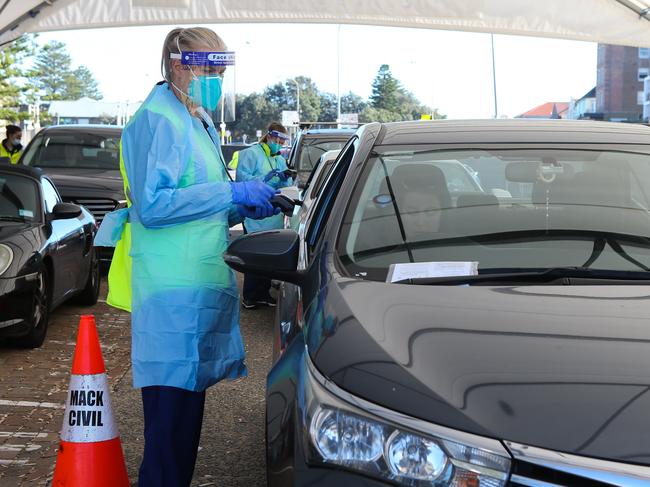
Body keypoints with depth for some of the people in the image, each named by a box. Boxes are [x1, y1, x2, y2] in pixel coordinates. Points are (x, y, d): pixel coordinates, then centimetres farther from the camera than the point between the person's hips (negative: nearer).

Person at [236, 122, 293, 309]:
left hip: (274, 218, 7)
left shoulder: (281, 160, 20)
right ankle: (249, 298, -2)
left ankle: (264, 293, 20)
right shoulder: (251, 154, -2)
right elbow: (242, 178, -14)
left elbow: (287, 186, 18)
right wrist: (264, 178, -23)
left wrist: (285, 179, -5)